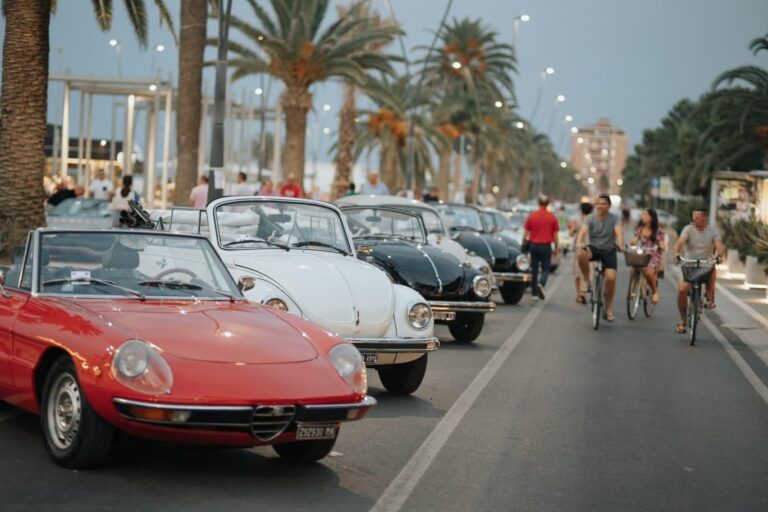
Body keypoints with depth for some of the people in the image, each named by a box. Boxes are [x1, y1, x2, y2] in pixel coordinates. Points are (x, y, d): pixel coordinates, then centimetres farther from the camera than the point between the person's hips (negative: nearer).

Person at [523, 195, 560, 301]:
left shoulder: (531, 216, -2)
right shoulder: (552, 217, -5)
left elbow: (525, 233, 1)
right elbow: (555, 235, -1)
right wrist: (556, 247, 10)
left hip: (533, 245, 2)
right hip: (546, 246, -2)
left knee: (534, 269, 10)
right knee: (545, 269, 7)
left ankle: (534, 293, 12)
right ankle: (541, 284, -22)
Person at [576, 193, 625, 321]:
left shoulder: (613, 219, -7)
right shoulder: (590, 218, -6)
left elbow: (619, 231, -25)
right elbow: (583, 230, -22)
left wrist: (621, 244, -47)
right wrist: (579, 243, -44)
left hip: (609, 251, 0)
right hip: (594, 248, 0)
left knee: (611, 278, -15)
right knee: (581, 254, -35)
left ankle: (608, 308, 5)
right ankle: (586, 281, -12)